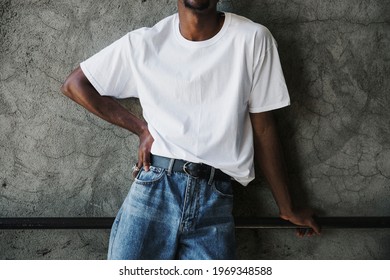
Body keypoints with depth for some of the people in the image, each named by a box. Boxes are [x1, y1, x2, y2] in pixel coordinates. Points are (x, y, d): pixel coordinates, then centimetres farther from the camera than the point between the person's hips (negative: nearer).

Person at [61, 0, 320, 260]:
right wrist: (141, 128, 3)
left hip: (215, 198, 0)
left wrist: (288, 209, 12)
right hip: (154, 187, 0)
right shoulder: (143, 42, 3)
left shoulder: (252, 39, 0)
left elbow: (263, 130, 6)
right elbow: (74, 84, 12)